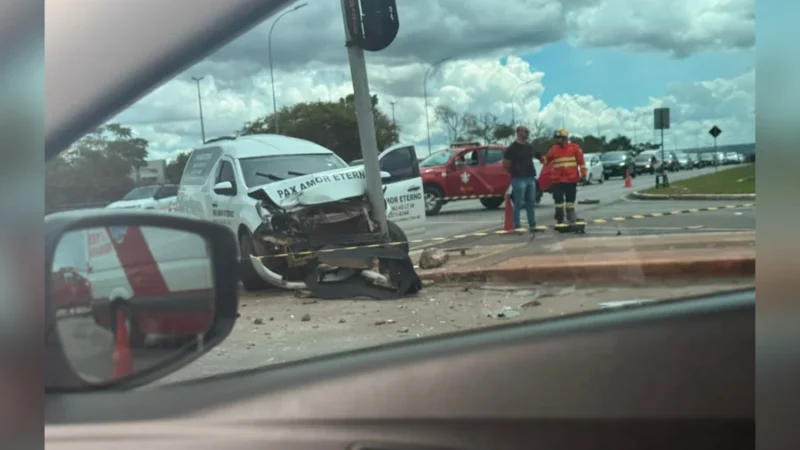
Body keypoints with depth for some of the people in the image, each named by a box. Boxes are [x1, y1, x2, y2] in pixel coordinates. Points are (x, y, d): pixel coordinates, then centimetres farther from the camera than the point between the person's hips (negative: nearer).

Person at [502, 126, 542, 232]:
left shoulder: (529, 147, 14)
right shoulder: (512, 148, -6)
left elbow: (535, 156, 26)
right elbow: (505, 164, -5)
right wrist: (514, 172, 0)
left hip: (530, 178, 7)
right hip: (518, 179, -7)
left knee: (530, 203, 10)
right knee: (518, 204, -6)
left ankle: (532, 225, 16)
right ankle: (517, 226, -2)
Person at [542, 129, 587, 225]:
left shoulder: (575, 147, -1)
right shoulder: (554, 149, 6)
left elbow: (581, 161, -1)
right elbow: (547, 160, 13)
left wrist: (583, 174, -5)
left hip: (571, 179, -2)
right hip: (558, 180, 2)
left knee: (570, 199, 8)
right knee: (558, 199, 1)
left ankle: (570, 218, 17)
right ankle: (560, 219, 9)